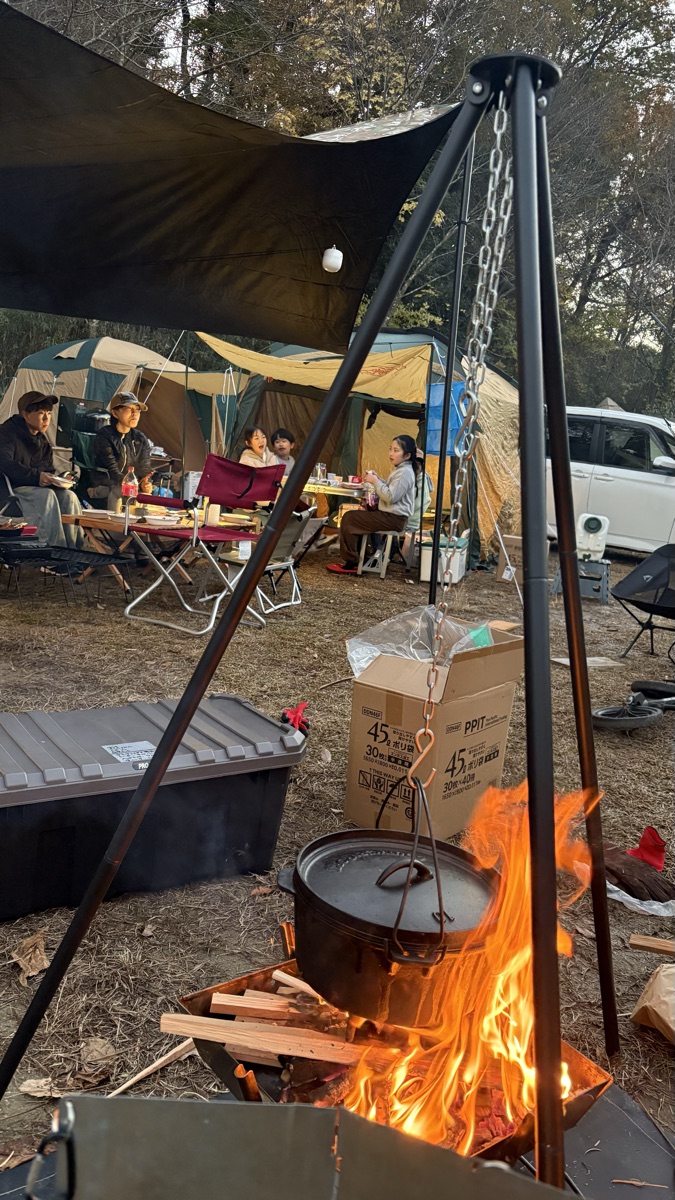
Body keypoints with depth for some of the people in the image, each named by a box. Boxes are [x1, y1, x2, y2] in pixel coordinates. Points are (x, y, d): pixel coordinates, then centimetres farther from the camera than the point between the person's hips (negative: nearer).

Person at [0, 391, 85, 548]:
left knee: (68, 496, -18)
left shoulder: (43, 441, 17)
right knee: (46, 495, -33)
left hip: (37, 487, 7)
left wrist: (57, 480, -7)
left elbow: (50, 470, 19)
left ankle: (75, 548, -22)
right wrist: (36, 476, -30)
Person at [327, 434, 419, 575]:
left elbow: (391, 497, -23)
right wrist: (378, 479, 6)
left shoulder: (405, 472, -17)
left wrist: (375, 481, -15)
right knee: (353, 515, 18)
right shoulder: (400, 469, 16)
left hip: (394, 519, -11)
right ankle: (353, 558, 16)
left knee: (348, 519, -10)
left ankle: (351, 563, -4)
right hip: (390, 514, 11)